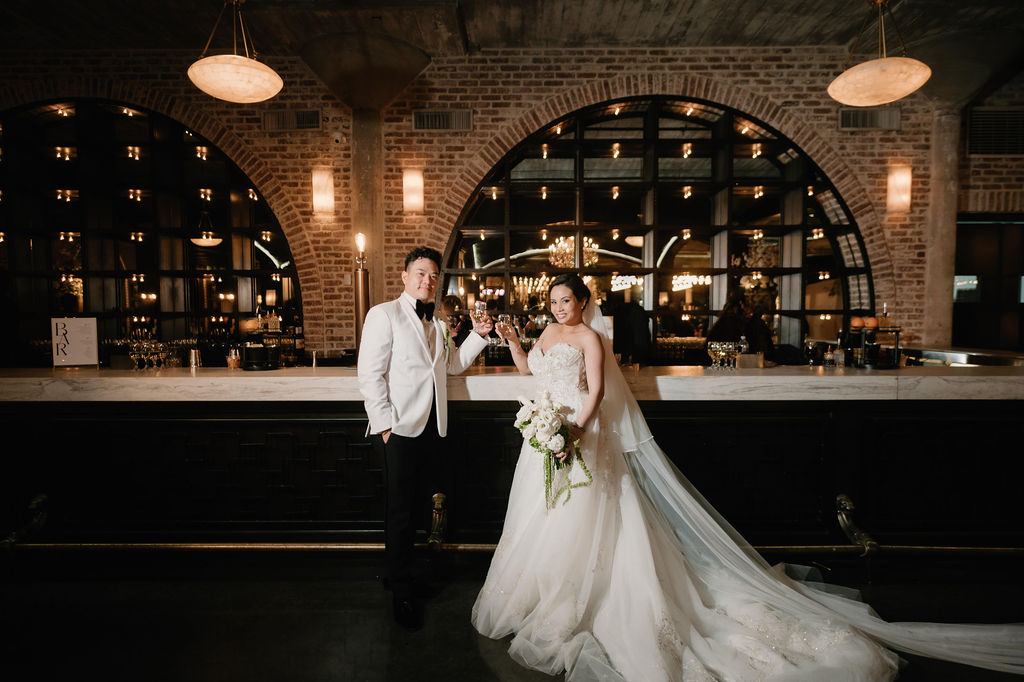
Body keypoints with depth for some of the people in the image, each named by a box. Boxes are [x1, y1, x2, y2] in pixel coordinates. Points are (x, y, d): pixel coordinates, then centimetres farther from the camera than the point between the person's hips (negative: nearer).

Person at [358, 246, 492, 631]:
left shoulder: (438, 324, 16)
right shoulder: (384, 315, -5)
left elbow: (453, 364, 20)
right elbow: (370, 375, -11)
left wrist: (478, 335, 8)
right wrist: (384, 424, -15)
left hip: (431, 427, 6)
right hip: (399, 428, -6)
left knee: (410, 505, 16)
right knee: (400, 508, 2)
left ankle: (395, 572, 35)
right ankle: (402, 593, 17)